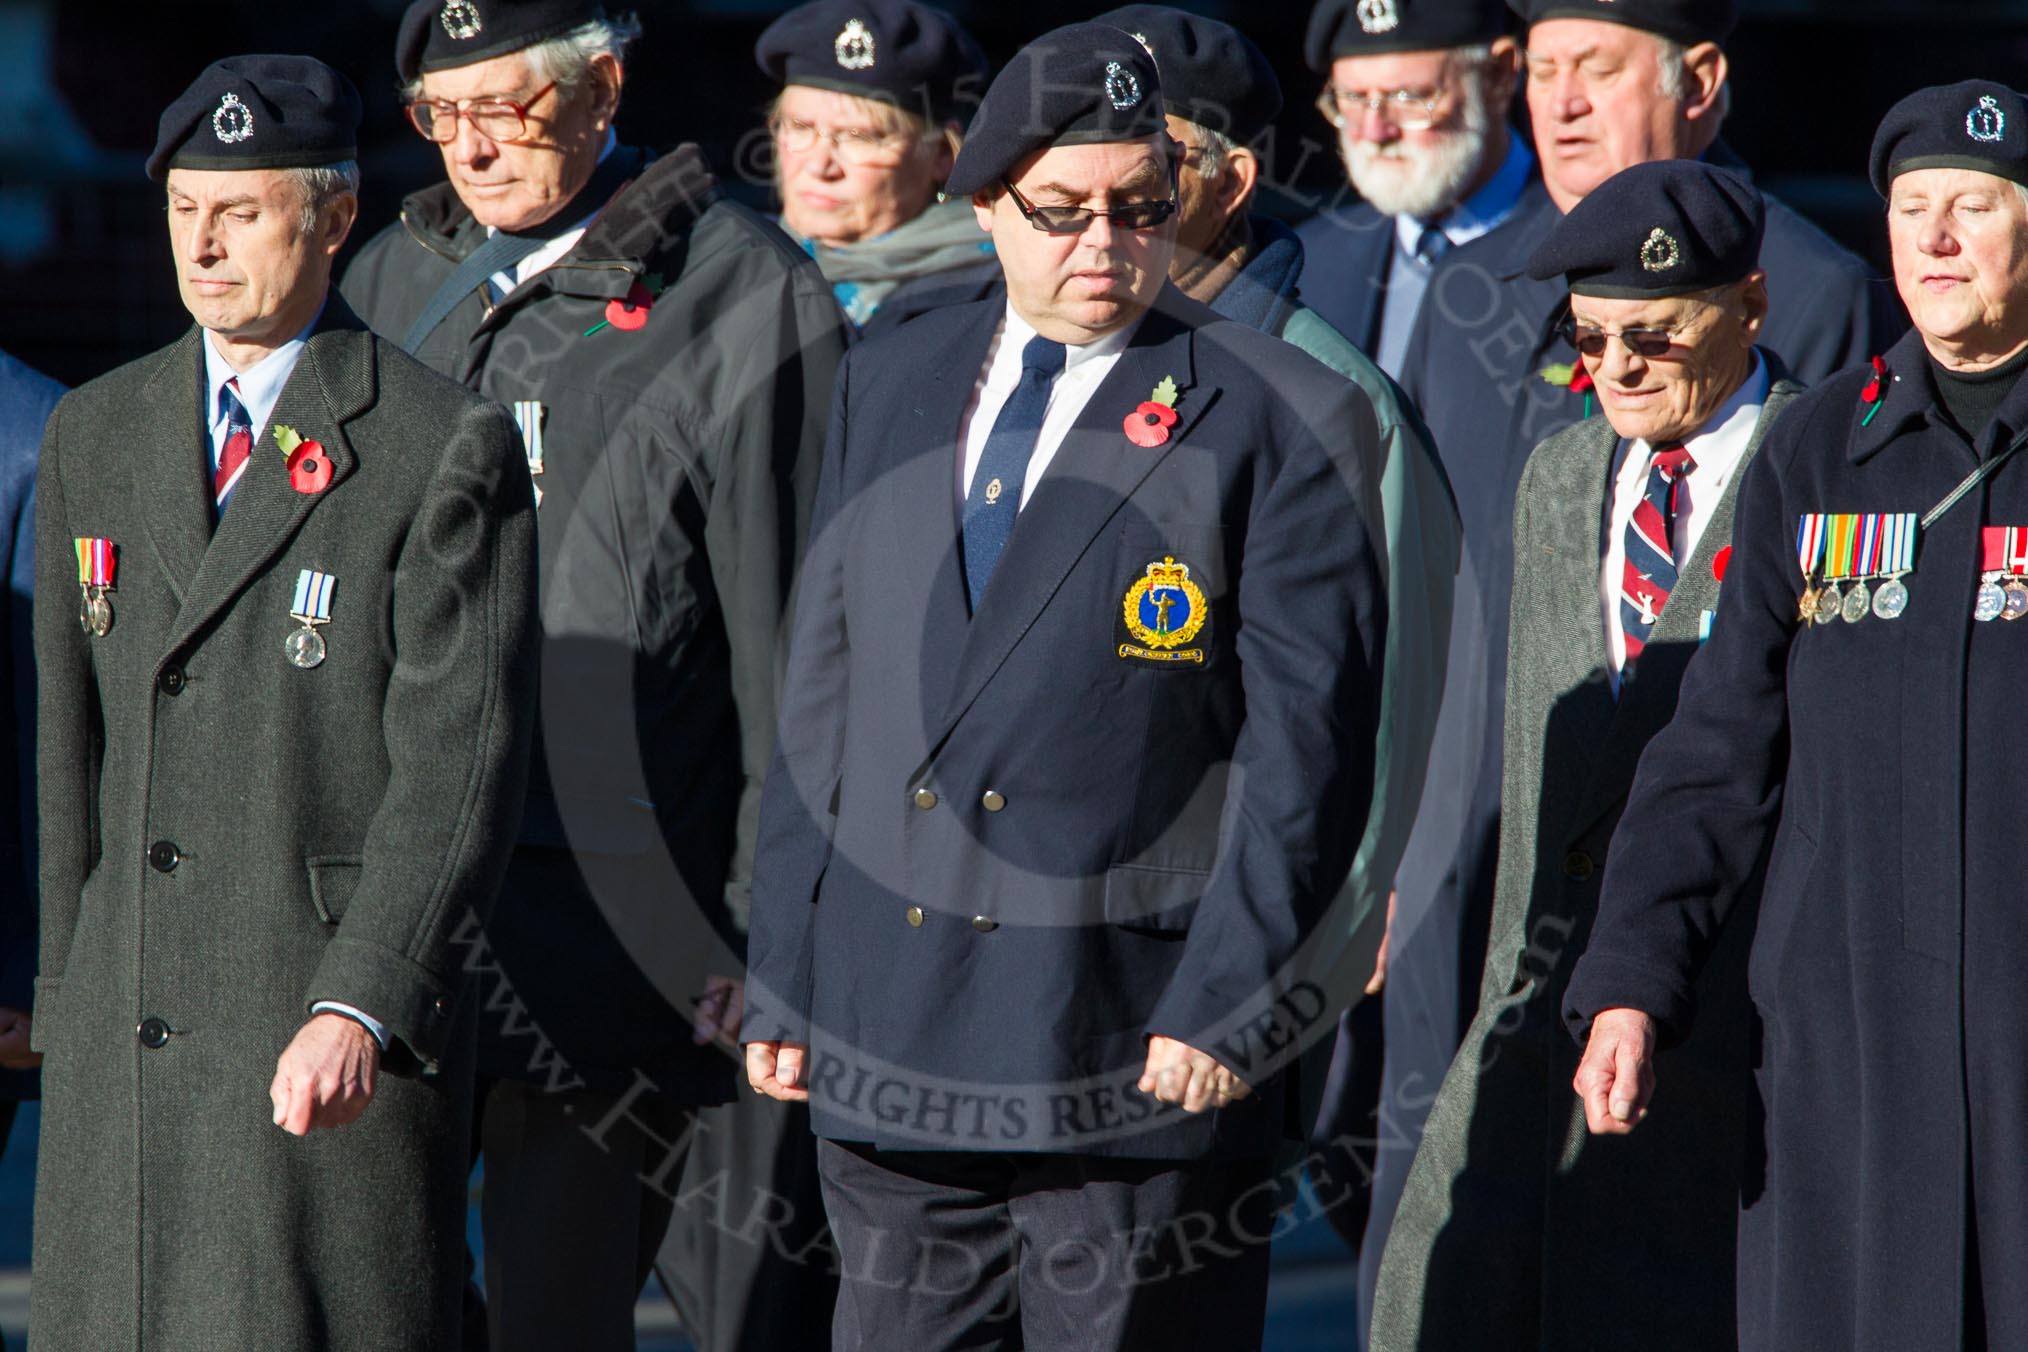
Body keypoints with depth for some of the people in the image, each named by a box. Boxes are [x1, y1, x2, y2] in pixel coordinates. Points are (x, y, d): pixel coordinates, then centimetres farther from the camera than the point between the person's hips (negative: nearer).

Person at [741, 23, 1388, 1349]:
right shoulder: (889, 385, 14)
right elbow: (824, 702, 16)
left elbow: (1307, 745, -6)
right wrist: (785, 977, 11)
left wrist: (1227, 1002, -13)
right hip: (888, 1041, 5)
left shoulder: (1282, 420, -2)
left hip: (1141, 1053, -5)